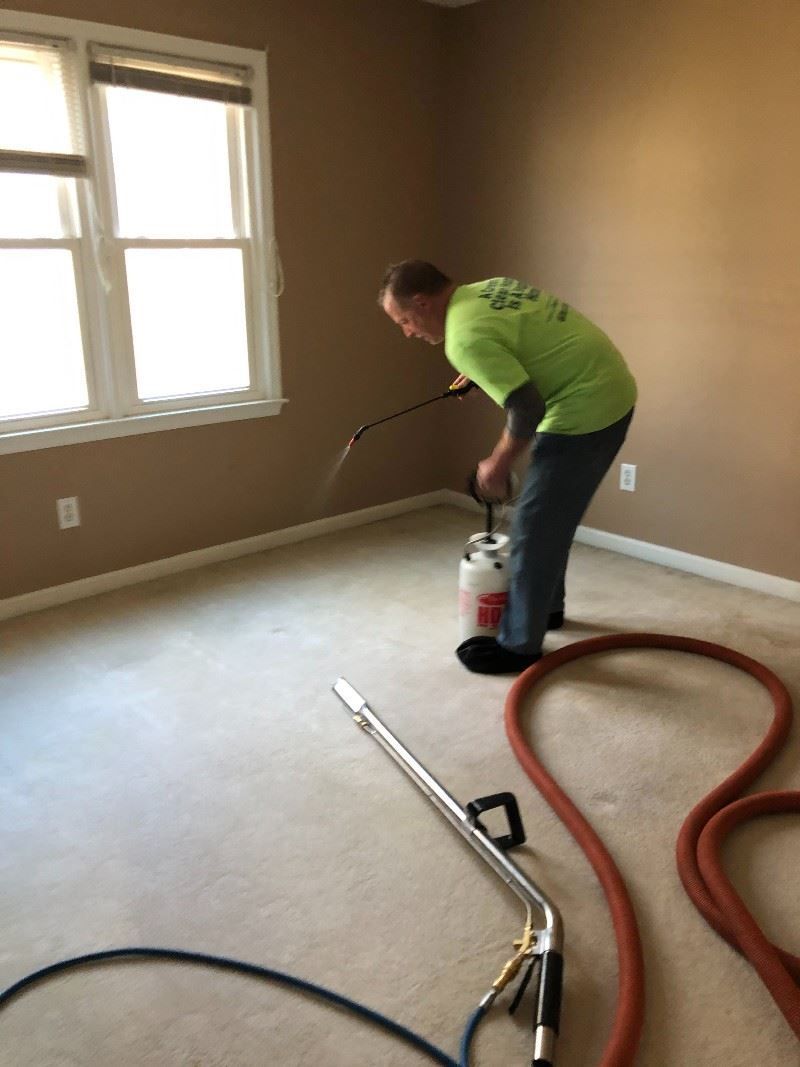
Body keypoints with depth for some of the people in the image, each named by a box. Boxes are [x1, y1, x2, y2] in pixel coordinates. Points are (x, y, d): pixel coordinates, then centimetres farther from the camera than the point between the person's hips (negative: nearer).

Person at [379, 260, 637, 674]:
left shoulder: (465, 335, -19)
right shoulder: (489, 289, 11)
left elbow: (526, 407, -24)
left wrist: (498, 465, -10)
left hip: (586, 407, -10)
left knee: (534, 525, -2)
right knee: (552, 516, 20)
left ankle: (519, 644, 9)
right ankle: (546, 607, 36)